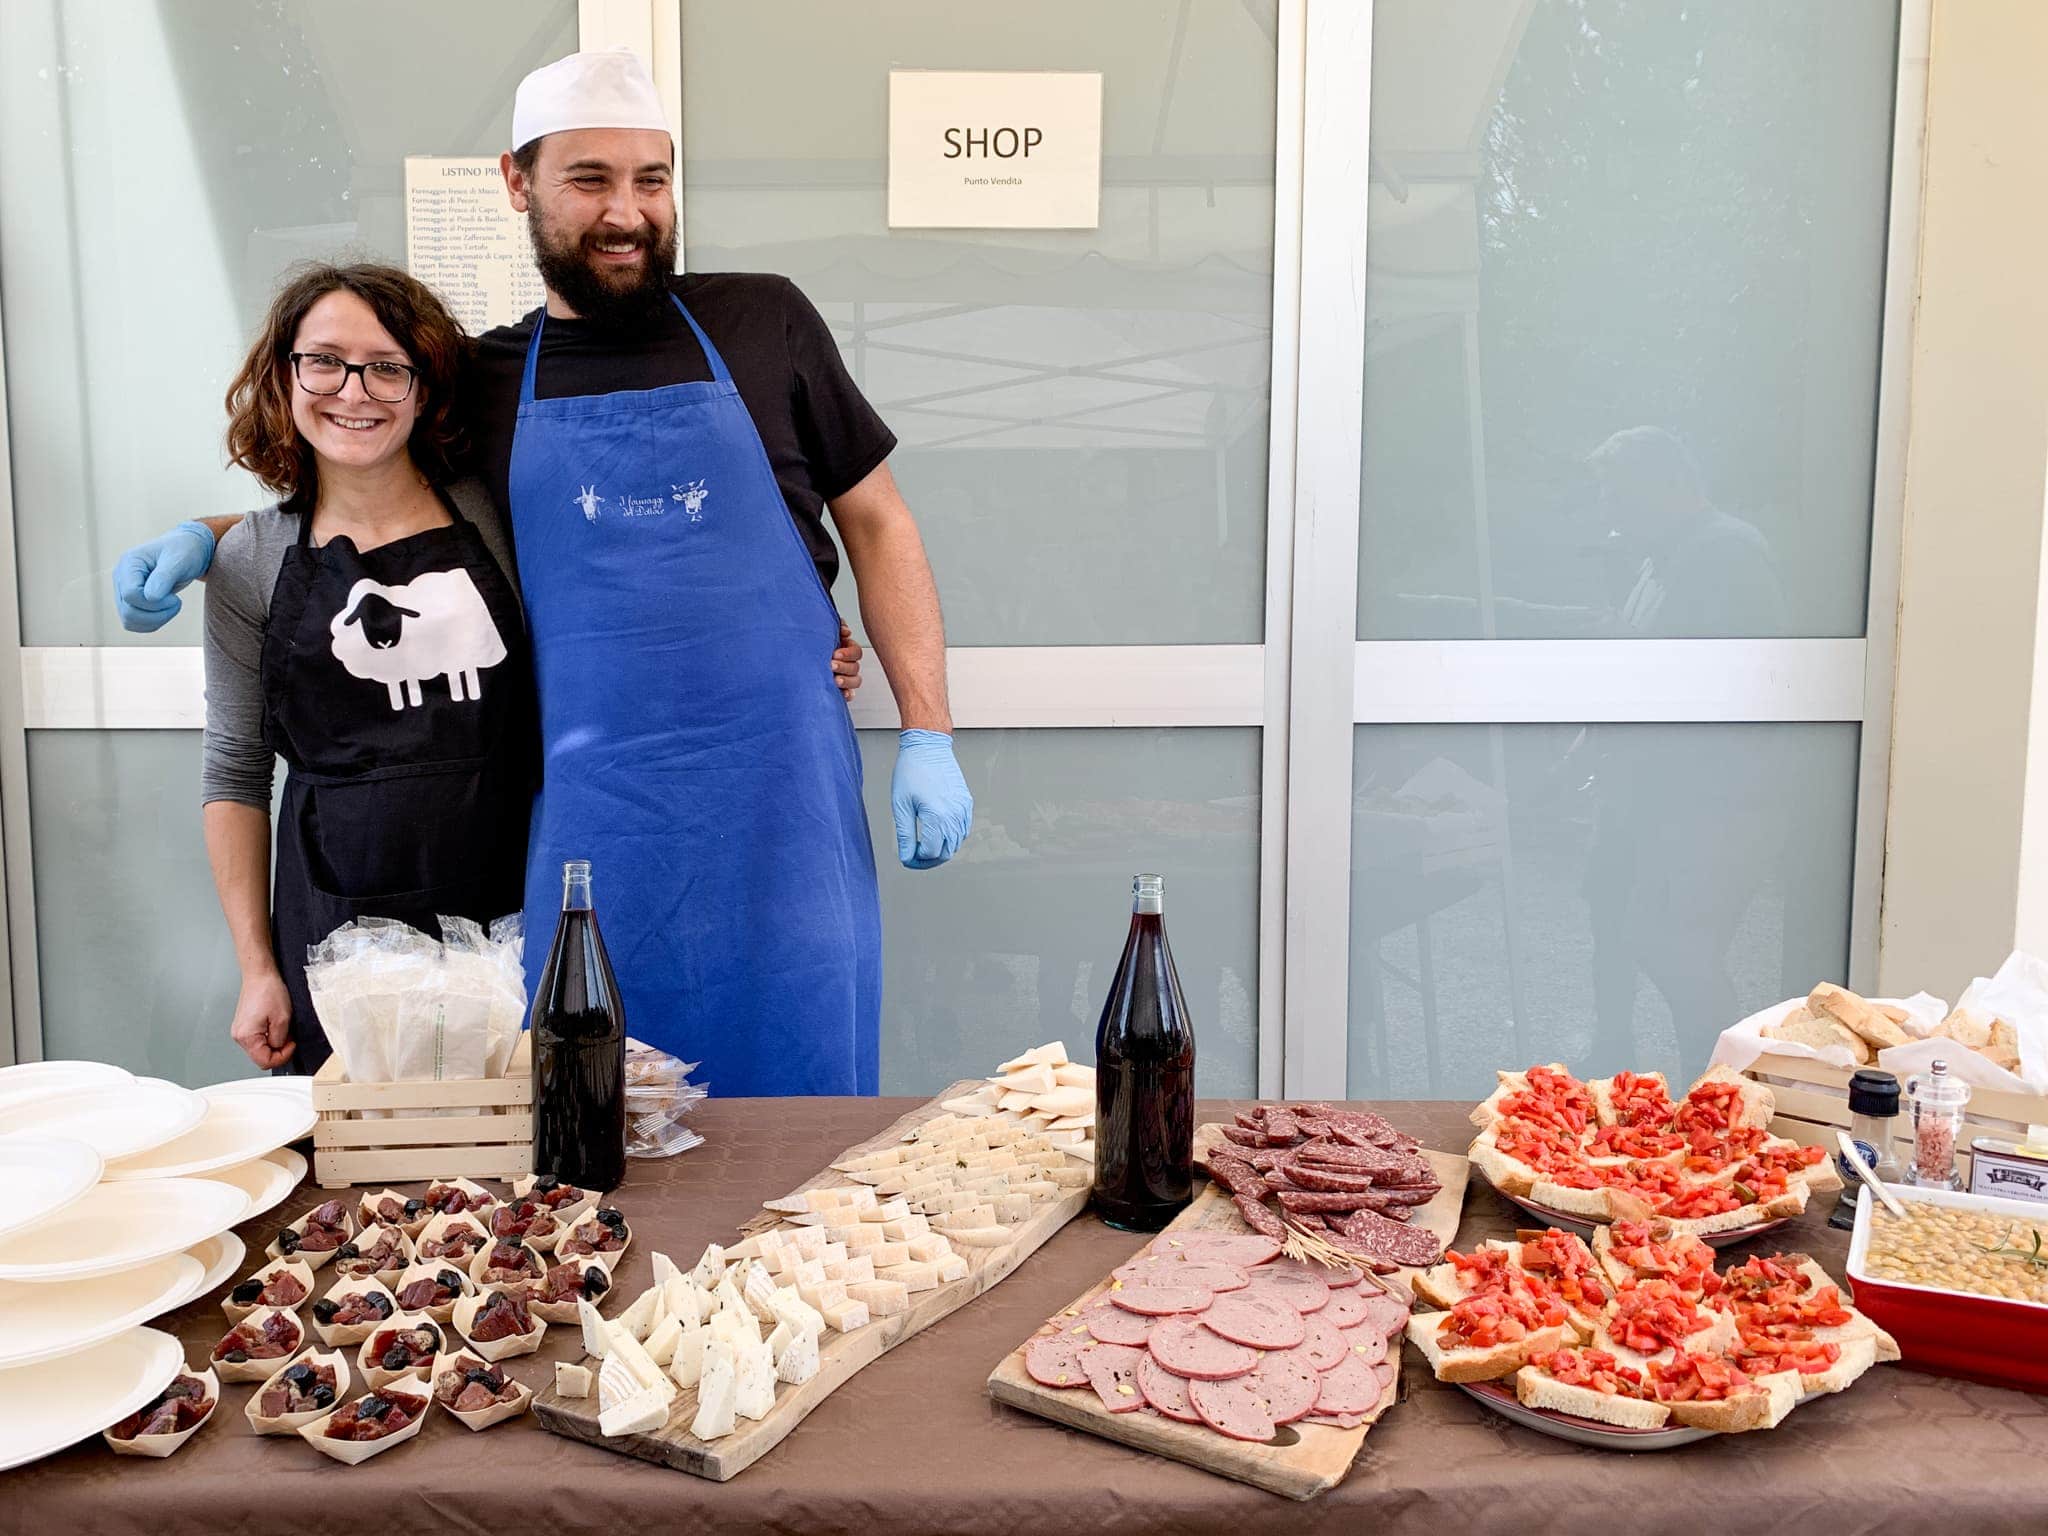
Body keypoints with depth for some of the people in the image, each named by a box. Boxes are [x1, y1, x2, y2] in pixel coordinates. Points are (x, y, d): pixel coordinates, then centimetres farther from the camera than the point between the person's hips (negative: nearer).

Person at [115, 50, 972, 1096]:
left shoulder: (762, 324, 6)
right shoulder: (484, 383, 10)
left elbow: (876, 522, 8)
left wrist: (929, 740, 2)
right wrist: (201, 539, 10)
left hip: (780, 806, -1)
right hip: (588, 823, 1)